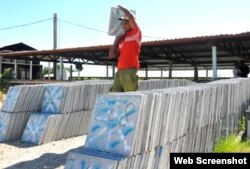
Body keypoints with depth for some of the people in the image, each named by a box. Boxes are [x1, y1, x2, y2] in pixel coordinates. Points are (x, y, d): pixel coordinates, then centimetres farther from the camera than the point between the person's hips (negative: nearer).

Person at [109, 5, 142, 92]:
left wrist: (121, 7, 8)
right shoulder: (121, 39, 22)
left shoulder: (136, 33, 4)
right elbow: (111, 55, 18)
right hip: (120, 72, 7)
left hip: (130, 71, -7)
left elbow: (130, 16, -11)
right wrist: (117, 39, 14)